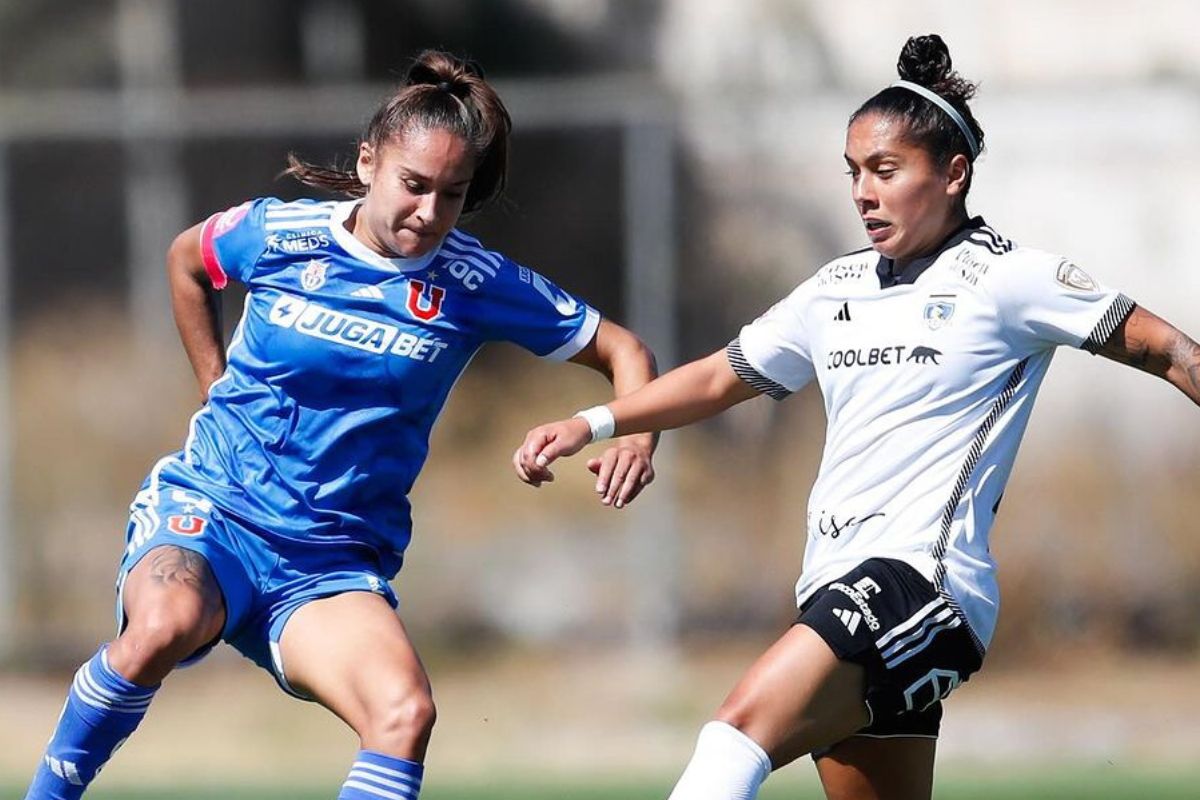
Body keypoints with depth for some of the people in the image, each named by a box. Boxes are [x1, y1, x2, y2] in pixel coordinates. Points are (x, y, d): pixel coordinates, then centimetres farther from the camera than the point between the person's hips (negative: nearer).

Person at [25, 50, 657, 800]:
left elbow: (622, 351, 6)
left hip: (332, 567, 1)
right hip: (207, 511, -1)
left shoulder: (477, 284, -4)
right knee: (164, 625, -36)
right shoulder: (278, 233, -4)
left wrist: (635, 436, -15)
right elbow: (186, 260, 20)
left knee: (405, 711, -28)